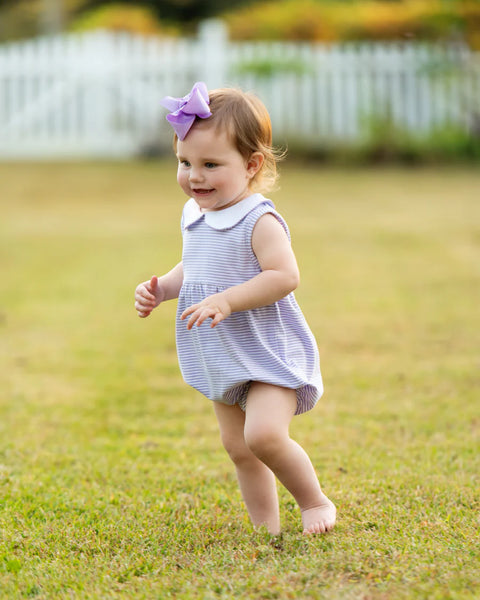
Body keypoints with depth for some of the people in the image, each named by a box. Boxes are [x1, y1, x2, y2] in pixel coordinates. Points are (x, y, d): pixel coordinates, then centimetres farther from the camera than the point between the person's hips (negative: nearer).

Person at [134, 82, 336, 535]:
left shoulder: (259, 221, -18)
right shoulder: (194, 217, 7)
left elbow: (284, 276, -27)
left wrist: (226, 300, -33)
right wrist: (161, 288, 3)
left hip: (268, 356, -8)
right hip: (222, 361, 8)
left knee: (264, 435, -23)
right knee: (238, 448, 12)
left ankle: (315, 502, -1)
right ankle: (265, 527, 24)